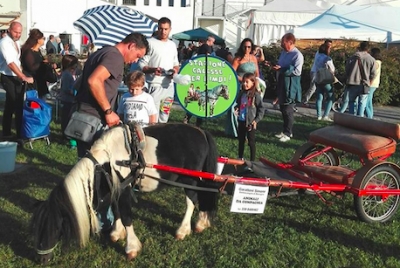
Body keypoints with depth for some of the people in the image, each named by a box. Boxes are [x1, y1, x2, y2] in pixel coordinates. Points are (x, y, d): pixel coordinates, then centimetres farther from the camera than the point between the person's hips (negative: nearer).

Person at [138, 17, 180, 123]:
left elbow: (176, 63, 24)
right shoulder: (150, 43, -4)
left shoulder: (172, 45, 16)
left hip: (169, 85, 6)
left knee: (164, 117, 12)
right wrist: (153, 70, -25)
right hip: (154, 85, -6)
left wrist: (176, 70, 2)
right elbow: (142, 64, -7)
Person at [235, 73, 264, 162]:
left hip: (250, 122, -6)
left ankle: (252, 160, 12)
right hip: (241, 121, 6)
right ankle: (240, 158, 30)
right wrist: (236, 108, -2)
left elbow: (261, 109, -10)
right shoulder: (241, 93, 5)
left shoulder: (256, 95, -12)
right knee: (241, 141, 17)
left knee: (251, 142, 3)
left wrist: (256, 120, -15)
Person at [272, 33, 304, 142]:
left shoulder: (297, 55, -16)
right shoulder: (283, 52, 11)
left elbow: (297, 71, -23)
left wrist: (281, 69, -24)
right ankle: (285, 131, 27)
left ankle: (288, 133, 9)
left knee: (288, 109, -2)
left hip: (290, 85, -9)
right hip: (282, 83, 9)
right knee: (282, 108, 15)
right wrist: (274, 66, 3)